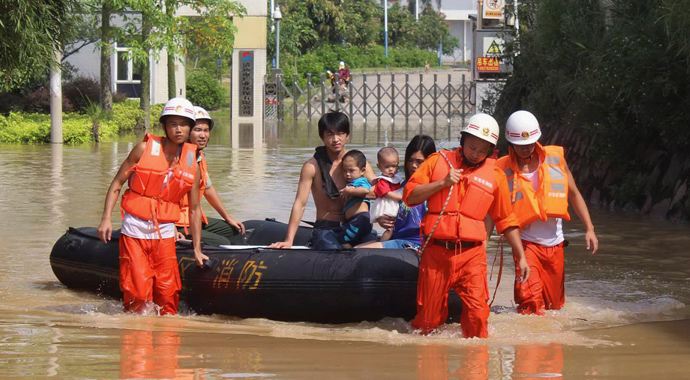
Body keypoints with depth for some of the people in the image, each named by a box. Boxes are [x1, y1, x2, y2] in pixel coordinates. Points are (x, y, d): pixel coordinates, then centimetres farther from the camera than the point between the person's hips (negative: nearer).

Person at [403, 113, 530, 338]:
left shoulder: (495, 175, 10)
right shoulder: (438, 161, 8)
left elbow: (506, 220, 16)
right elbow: (409, 195, 3)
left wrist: (520, 256, 15)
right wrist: (442, 183, -8)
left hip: (472, 254, 0)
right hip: (436, 252, 0)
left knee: (477, 314, -14)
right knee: (429, 316, 3)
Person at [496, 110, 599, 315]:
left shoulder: (555, 158, 1)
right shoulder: (503, 169, -6)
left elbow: (574, 194, 9)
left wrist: (589, 229, 3)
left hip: (554, 243, 3)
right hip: (526, 243, -3)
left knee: (555, 305, 12)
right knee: (530, 301, -22)